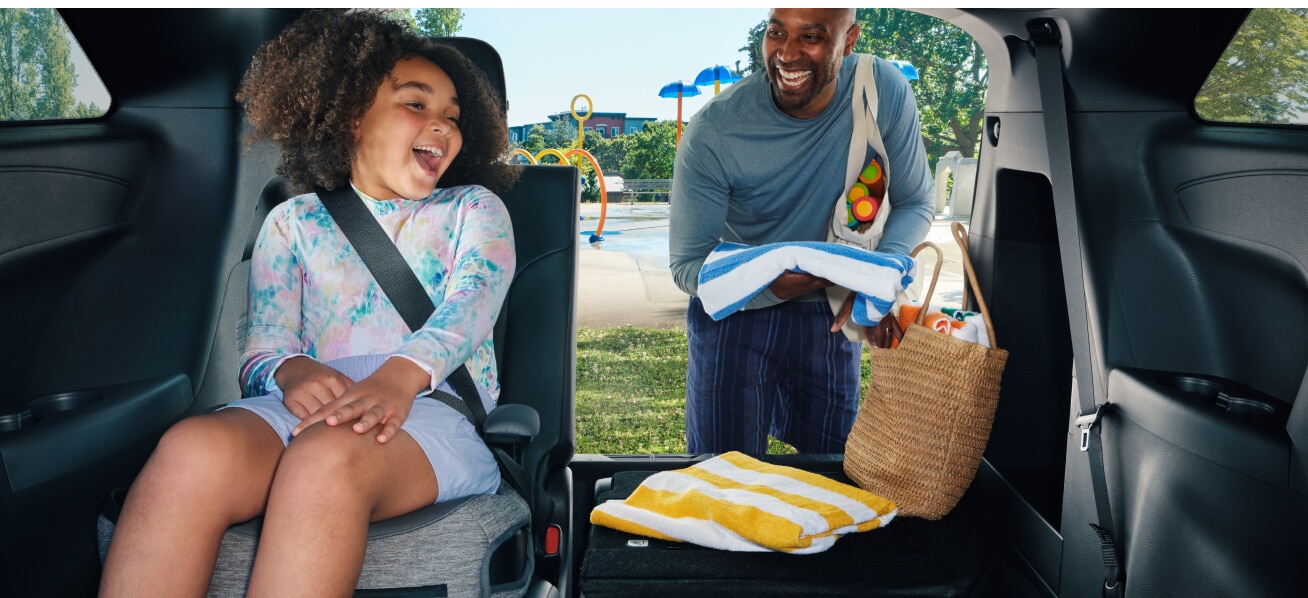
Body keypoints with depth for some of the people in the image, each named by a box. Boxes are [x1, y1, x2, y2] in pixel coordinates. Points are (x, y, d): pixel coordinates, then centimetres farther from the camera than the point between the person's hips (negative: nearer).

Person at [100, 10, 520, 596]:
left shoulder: (474, 209, 18)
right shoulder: (293, 222, 22)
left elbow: (472, 301, -3)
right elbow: (262, 347, 11)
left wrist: (401, 374, -26)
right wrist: (290, 371, -17)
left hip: (435, 409, -1)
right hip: (310, 405, 2)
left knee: (326, 457, -37)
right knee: (193, 449, -32)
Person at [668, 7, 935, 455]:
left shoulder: (884, 92, -18)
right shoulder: (713, 132, -24)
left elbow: (915, 203, -5)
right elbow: (686, 264, -18)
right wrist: (768, 286, -38)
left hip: (829, 316, 3)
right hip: (735, 312, -2)